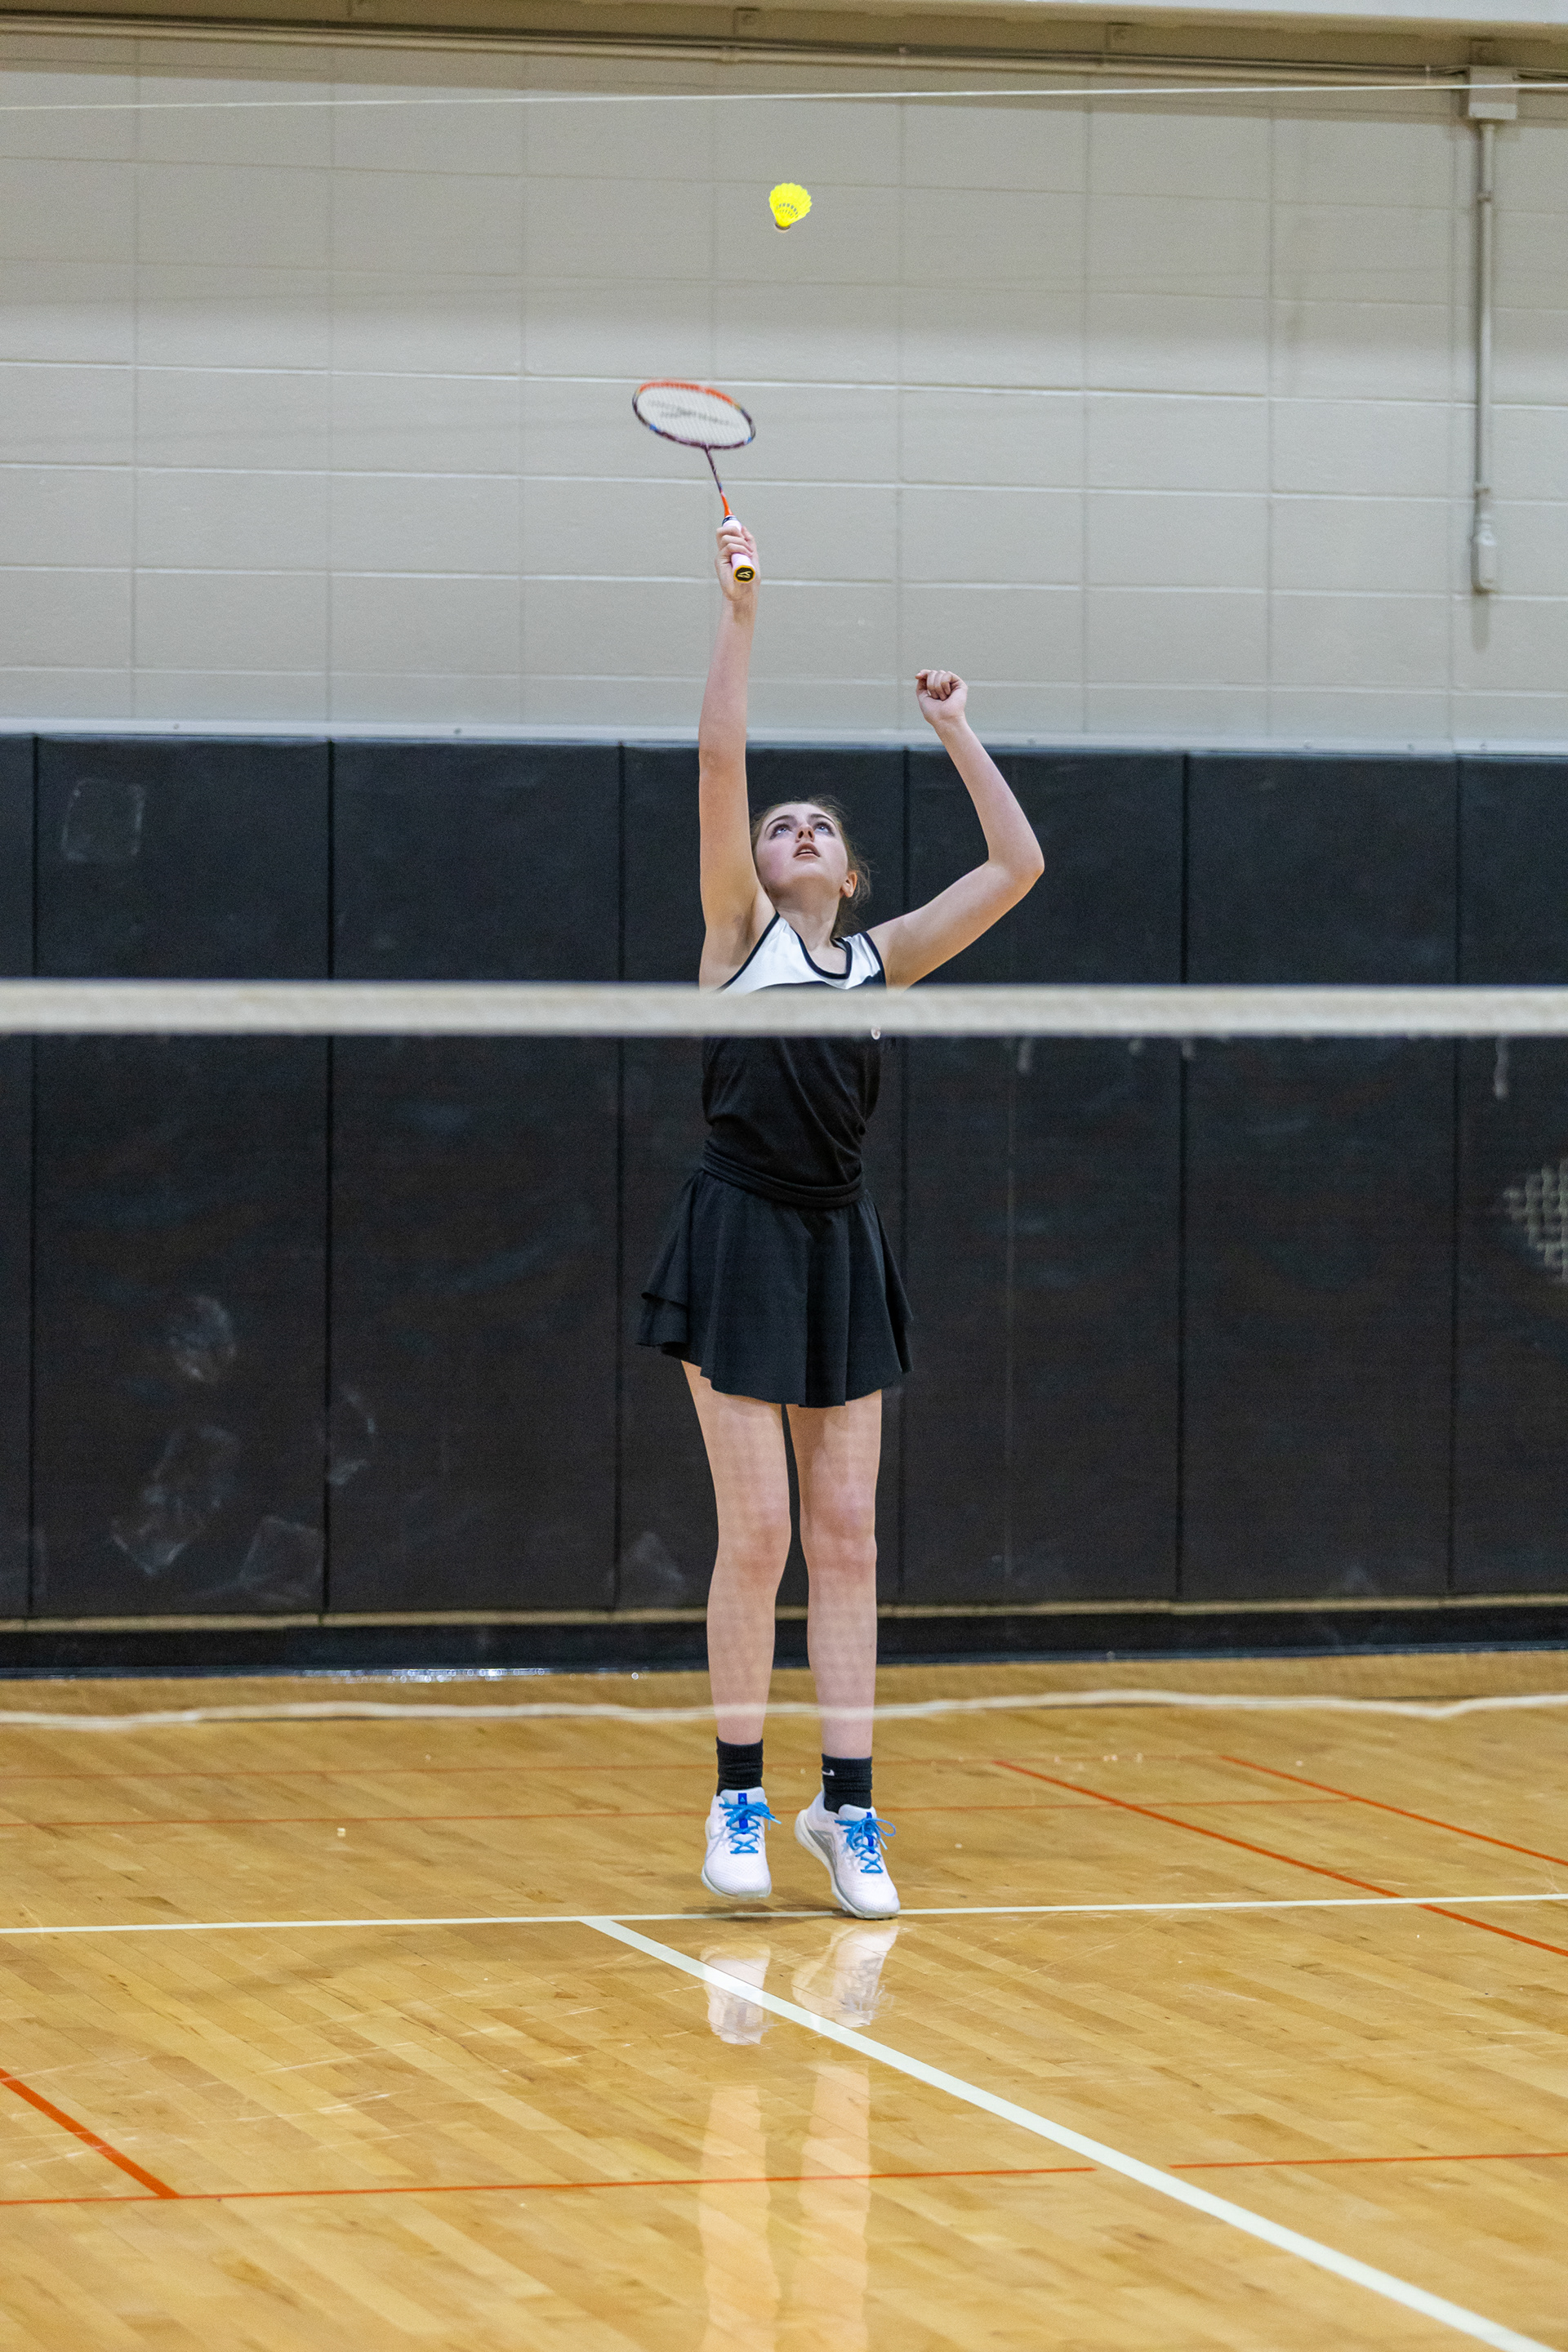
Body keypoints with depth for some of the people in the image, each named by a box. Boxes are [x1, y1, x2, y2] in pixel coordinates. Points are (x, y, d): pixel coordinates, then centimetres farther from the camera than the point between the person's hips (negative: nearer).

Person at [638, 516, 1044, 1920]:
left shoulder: (882, 958, 14)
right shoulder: (739, 934, 5)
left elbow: (1017, 867, 11)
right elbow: (722, 762, -5)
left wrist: (958, 737, 13)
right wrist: (742, 615, -9)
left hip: (842, 1249, 4)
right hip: (742, 1237, -4)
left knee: (847, 1537, 2)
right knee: (759, 1529, -6)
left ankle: (847, 1809, 4)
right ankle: (739, 1799, 5)